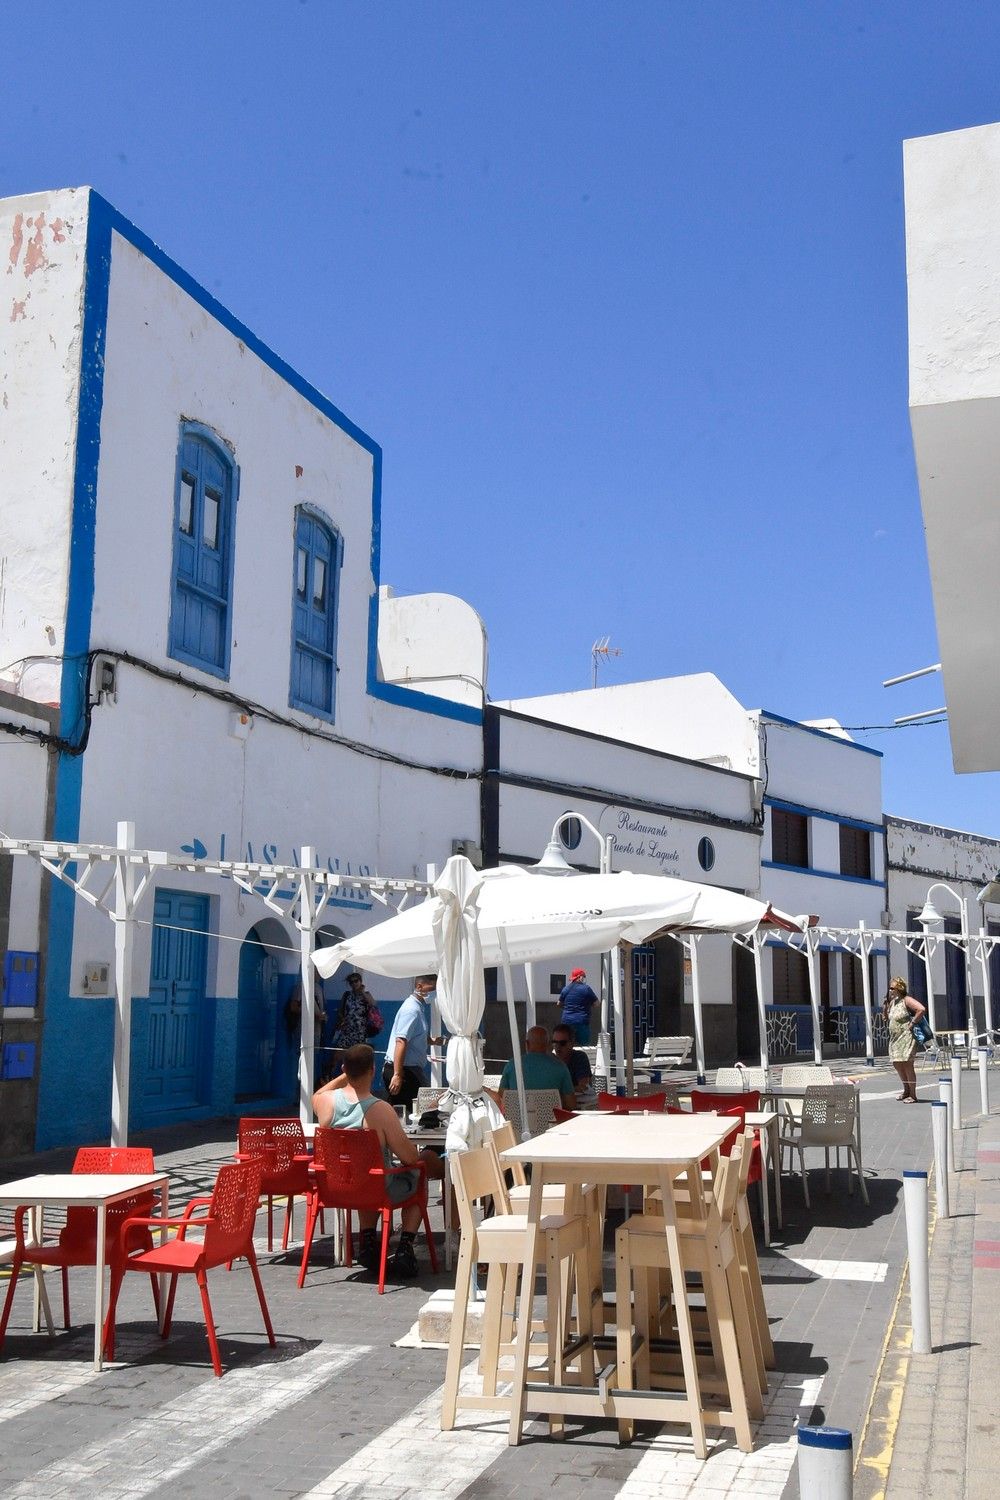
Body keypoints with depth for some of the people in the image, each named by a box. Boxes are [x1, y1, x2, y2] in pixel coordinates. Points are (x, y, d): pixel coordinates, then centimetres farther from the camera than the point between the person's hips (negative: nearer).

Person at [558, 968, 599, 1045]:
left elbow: (559, 1003, 17)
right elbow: (596, 1003, -1)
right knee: (584, 1047, -1)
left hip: (566, 1021, 4)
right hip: (582, 1021, -4)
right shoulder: (586, 988, -9)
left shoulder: (565, 988, 5)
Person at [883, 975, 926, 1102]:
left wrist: (913, 1023, -19)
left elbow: (921, 1009, -25)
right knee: (897, 1064, 12)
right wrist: (885, 1005, 5)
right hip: (894, 1038, 9)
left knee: (907, 1064, -8)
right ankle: (907, 1090, 28)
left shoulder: (907, 1000, -12)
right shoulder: (892, 1001, 13)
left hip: (906, 1036, -9)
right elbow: (886, 1018, 21)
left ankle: (913, 1095, -1)